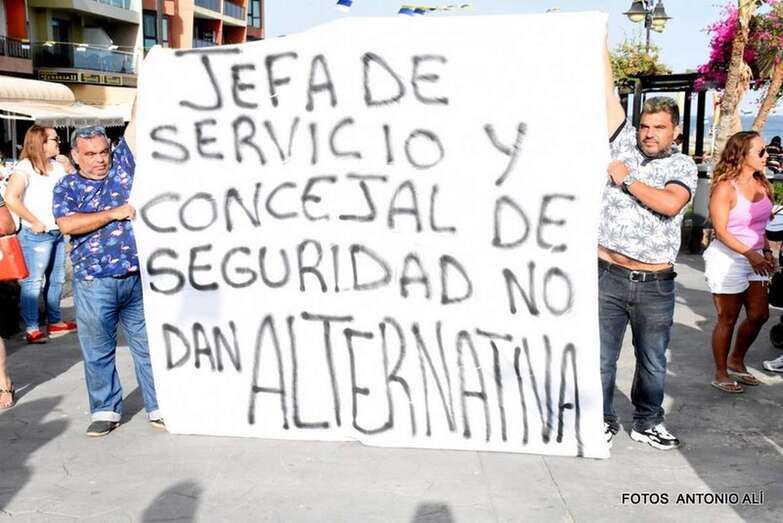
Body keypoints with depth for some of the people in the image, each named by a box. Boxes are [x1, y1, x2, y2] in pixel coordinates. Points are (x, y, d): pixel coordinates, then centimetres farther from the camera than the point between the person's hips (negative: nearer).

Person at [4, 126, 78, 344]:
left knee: (56, 279, 15)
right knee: (33, 281, -5)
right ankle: (31, 329, 0)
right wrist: (34, 222, -15)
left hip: (58, 233, 8)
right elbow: (11, 198, -20)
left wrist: (69, 168, 3)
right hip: (37, 234, -8)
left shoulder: (57, 165, 12)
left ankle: (55, 322, 27)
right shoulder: (25, 166, -10)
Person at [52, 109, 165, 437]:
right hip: (94, 283, 0)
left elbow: (136, 123, 2)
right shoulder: (67, 187, 4)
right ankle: (105, 411, 22)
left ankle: (158, 407, 17)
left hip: (137, 277, 1)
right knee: (98, 351, 9)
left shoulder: (122, 166, 8)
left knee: (148, 345, 7)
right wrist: (114, 213, -13)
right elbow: (67, 224, -13)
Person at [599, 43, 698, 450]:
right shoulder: (624, 145, 6)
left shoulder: (683, 166, 4)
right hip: (608, 276, 0)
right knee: (601, 358, 8)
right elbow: (607, 93, 2)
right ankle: (602, 421, 25)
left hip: (655, 285, 0)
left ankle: (648, 423, 32)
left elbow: (669, 204, -18)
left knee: (653, 362, 14)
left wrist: (627, 179, -9)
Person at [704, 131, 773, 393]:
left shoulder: (761, 185, 6)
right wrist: (750, 254, -22)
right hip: (727, 258, -7)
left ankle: (736, 362, 31)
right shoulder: (725, 188, -14)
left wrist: (767, 251, 4)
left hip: (754, 258, 7)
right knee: (728, 319, 2)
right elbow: (721, 231, -17)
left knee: (759, 315, 9)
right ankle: (721, 374, 17)